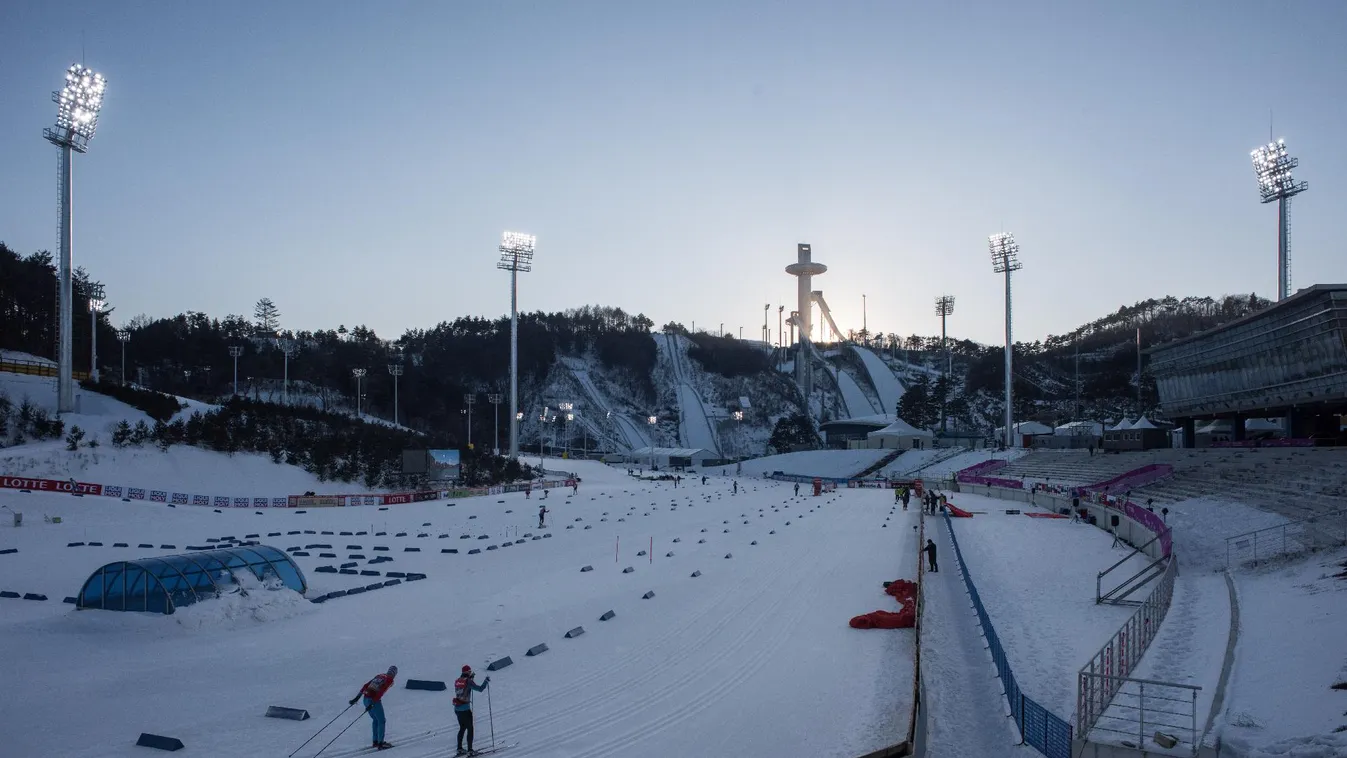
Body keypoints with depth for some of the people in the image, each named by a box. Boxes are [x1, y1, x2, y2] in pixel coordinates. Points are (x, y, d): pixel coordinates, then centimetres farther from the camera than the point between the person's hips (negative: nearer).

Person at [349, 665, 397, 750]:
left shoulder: (379, 676, 19)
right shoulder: (390, 680, -2)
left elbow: (366, 685, 15)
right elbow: (380, 692, -15)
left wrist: (357, 697, 14)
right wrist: (372, 704, -21)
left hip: (366, 699, 7)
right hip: (374, 701, -7)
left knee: (375, 720, 23)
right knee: (381, 721, 8)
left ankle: (375, 741, 26)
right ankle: (380, 744, 6)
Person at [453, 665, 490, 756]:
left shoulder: (457, 681, 7)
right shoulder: (468, 681, -14)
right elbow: (480, 688, -16)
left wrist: (470, 677, 33)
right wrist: (487, 681, -2)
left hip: (457, 708, 7)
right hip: (465, 708, -7)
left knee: (462, 728, 20)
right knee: (469, 729, 3)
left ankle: (459, 748, 23)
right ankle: (470, 749, 1)